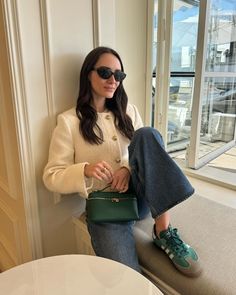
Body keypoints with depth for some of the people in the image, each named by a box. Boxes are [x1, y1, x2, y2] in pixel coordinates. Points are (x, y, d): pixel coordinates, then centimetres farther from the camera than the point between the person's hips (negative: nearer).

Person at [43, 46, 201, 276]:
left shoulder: (128, 112, 12)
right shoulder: (69, 120, -2)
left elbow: (149, 152, 8)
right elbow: (52, 177, -4)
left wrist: (129, 168, -14)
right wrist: (85, 170, -25)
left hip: (140, 196, 5)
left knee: (147, 134, -25)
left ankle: (163, 230, -22)